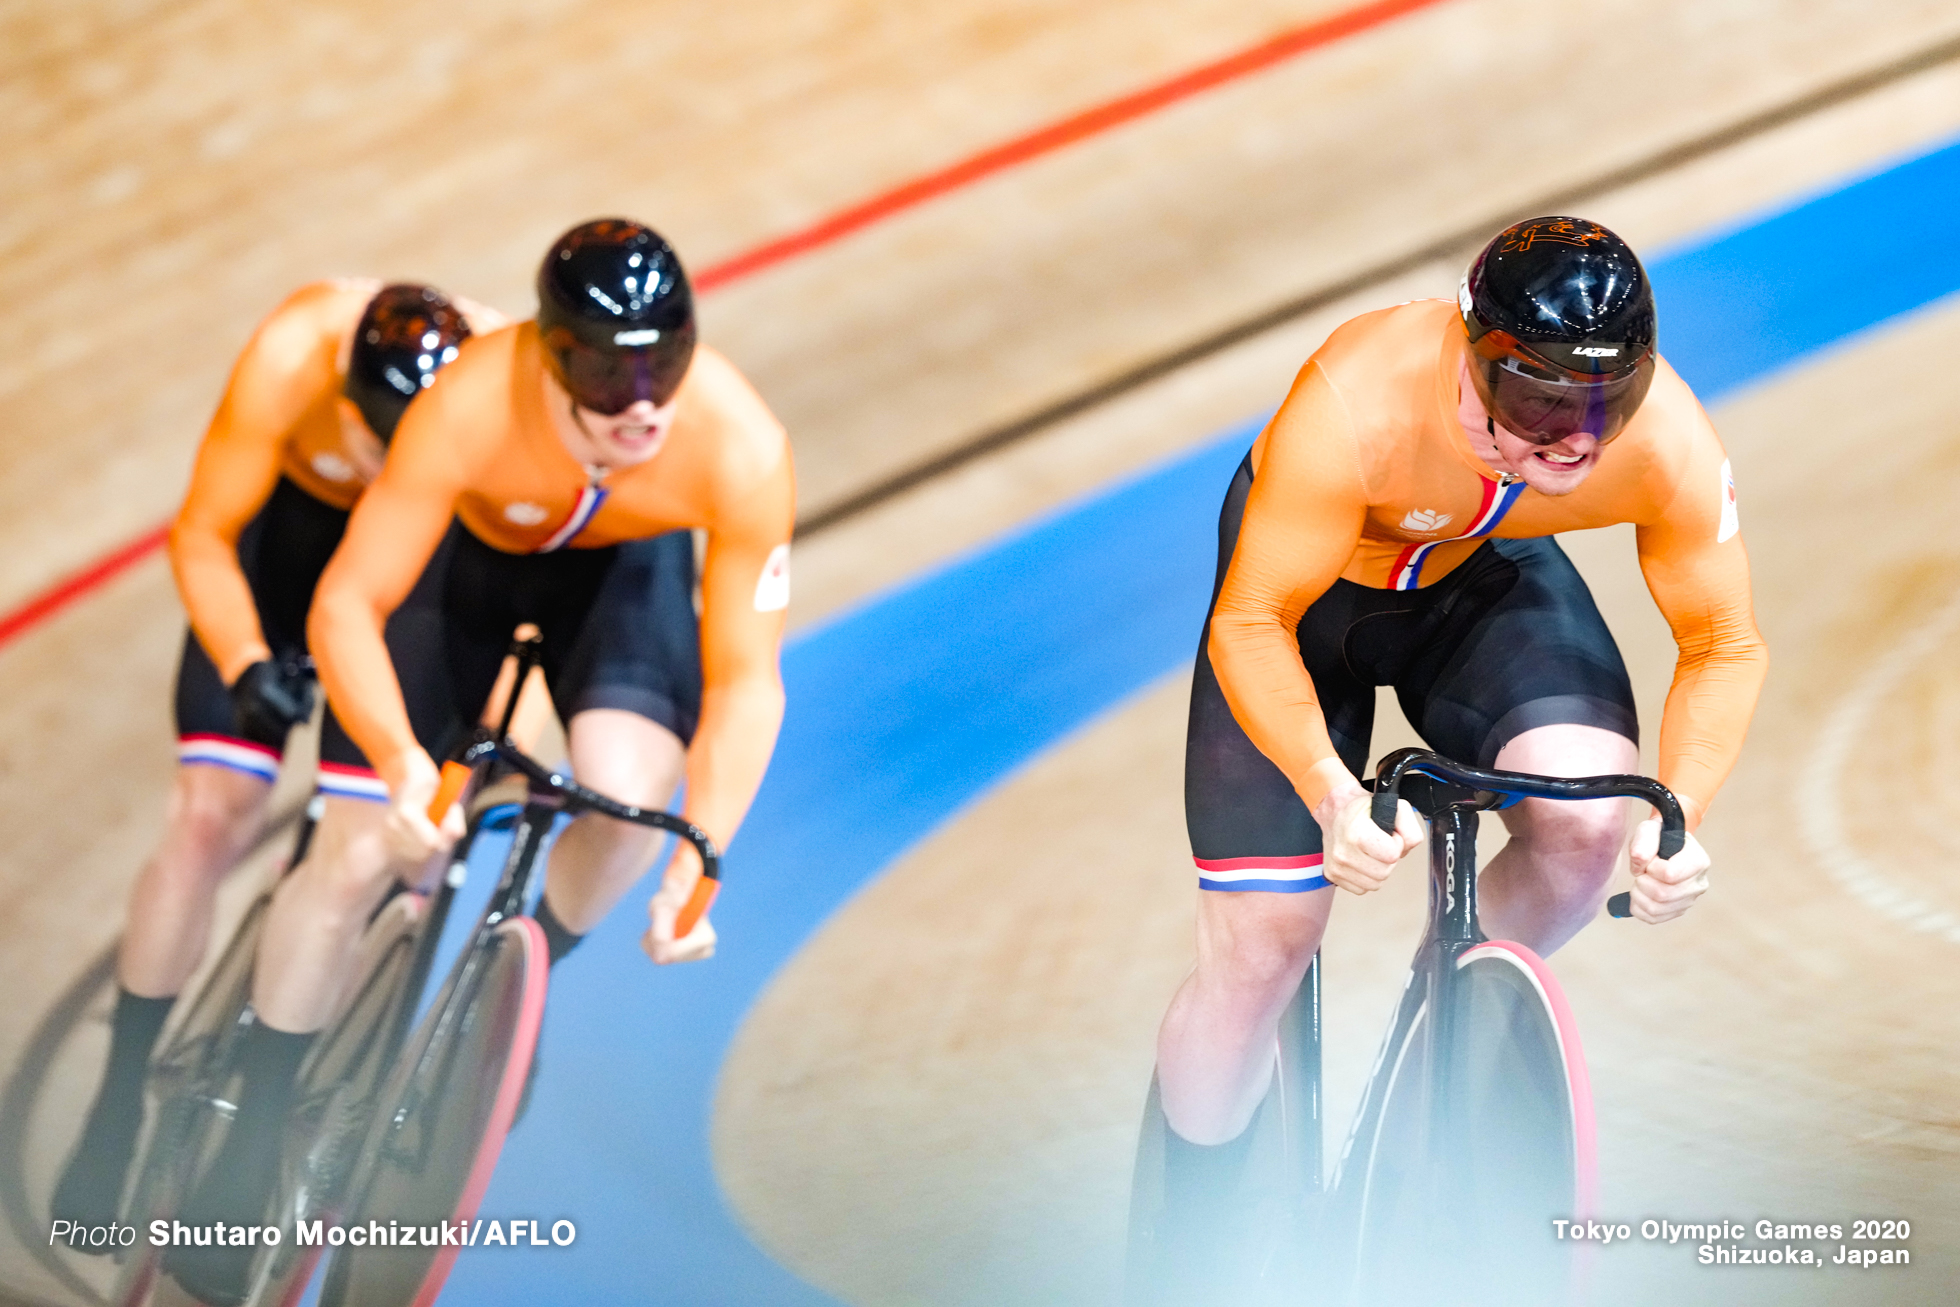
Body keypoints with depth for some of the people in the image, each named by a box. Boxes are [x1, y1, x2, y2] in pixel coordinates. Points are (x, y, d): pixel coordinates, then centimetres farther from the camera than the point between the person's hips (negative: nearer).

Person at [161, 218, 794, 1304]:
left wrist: (698, 866, -39)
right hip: (467, 558, -1)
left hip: (625, 567, 1)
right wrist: (399, 761, -51)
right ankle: (256, 1128, 11)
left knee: (629, 793, -27)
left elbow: (746, 679, -29)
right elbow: (345, 607, -34)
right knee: (343, 865, -8)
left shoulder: (740, 447, -36)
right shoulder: (470, 409, -40)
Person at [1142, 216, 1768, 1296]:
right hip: (1307, 583, -3)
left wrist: (1681, 821, -33)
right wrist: (1332, 793, -49)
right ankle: (1185, 1251, 17)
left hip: (1490, 581, 3)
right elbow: (1251, 622, -34)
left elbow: (1724, 646, -17)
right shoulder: (1359, 406, -42)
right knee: (1259, 948, -9)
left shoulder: (1671, 446, -32)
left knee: (1588, 819, -24)